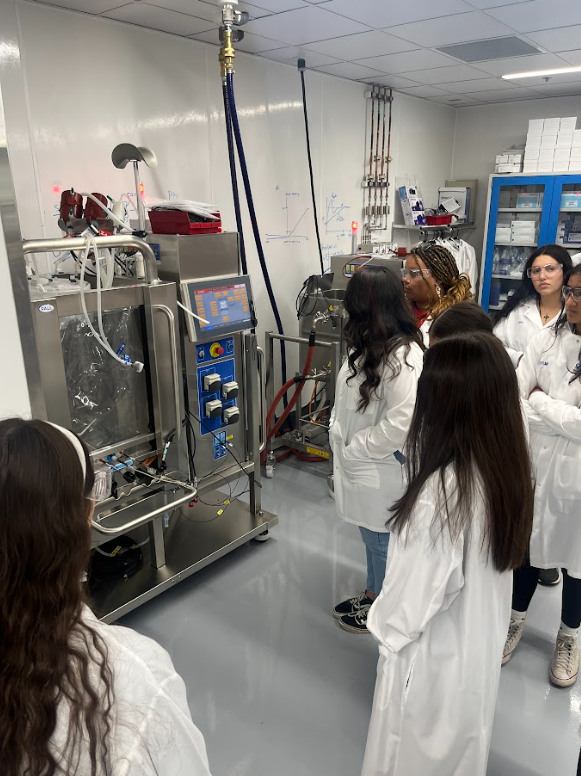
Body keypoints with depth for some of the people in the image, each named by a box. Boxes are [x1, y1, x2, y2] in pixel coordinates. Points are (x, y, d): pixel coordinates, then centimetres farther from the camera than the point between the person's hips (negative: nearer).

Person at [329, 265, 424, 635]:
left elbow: (402, 423, -32)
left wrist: (354, 450, -22)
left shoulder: (403, 356, -26)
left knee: (384, 543, 14)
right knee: (373, 538, 26)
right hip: (362, 466, 8)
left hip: (383, 472, -8)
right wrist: (342, 442, 4)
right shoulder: (368, 346, 3)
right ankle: (373, 595, 47)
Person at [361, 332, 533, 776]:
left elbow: (415, 594, -25)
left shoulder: (443, 491, -36)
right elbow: (487, 563, 0)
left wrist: (383, 625, -6)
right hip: (480, 647, 6)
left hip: (434, 656, -6)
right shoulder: (508, 469, -12)